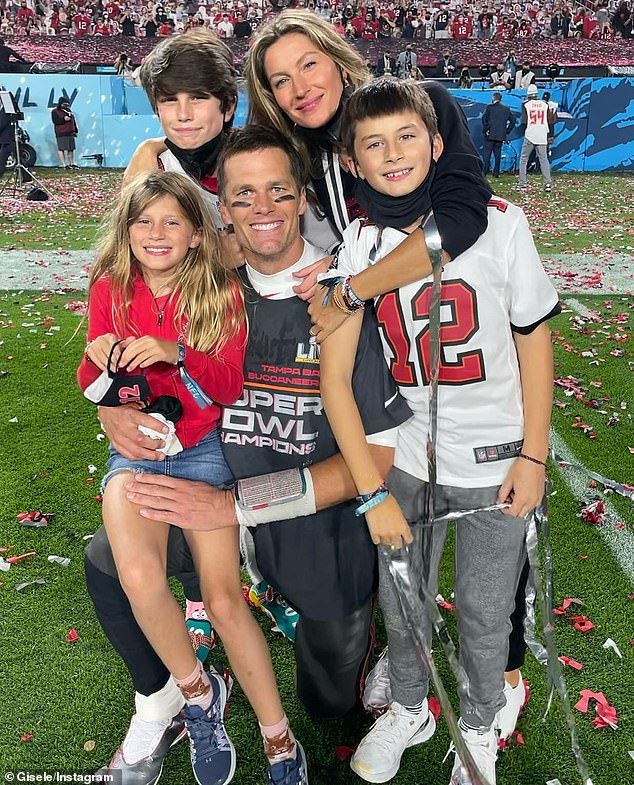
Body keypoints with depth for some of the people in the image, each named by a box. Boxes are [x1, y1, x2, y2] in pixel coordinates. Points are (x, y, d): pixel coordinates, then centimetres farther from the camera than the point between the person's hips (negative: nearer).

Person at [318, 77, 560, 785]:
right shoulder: (358, 243, -7)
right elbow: (334, 377, -10)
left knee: (483, 612, 13)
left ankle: (478, 727, 44)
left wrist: (534, 456, -4)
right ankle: (408, 709, 47)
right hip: (404, 455, 2)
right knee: (399, 601, 16)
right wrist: (372, 491, -13)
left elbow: (534, 339, -2)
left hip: (495, 459, -1)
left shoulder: (498, 222, -11)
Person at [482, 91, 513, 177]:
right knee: (497, 155, 9)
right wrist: (507, 131, 12)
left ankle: (484, 172, -8)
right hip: (501, 136, 4)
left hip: (490, 135, -4)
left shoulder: (490, 107, -3)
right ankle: (496, 173, 8)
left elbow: (484, 118, -14)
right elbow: (512, 121, 10)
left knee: (486, 154, 0)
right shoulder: (506, 109, 10)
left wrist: (485, 130, -7)